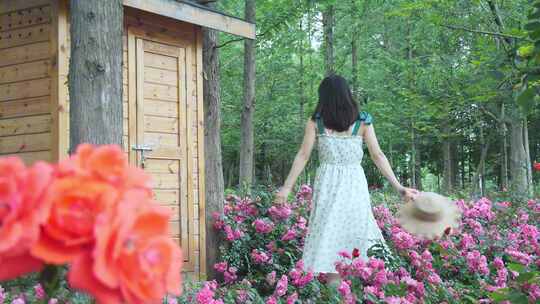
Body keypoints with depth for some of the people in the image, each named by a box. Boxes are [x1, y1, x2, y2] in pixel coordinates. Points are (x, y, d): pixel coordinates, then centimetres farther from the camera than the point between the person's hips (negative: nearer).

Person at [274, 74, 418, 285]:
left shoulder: (316, 122, 2)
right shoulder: (363, 121, 4)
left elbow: (303, 156, 0)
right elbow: (378, 156, 2)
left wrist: (287, 187, 4)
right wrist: (398, 187, 6)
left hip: (327, 183, -1)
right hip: (355, 183, 1)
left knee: (329, 237, 1)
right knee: (357, 235, 8)